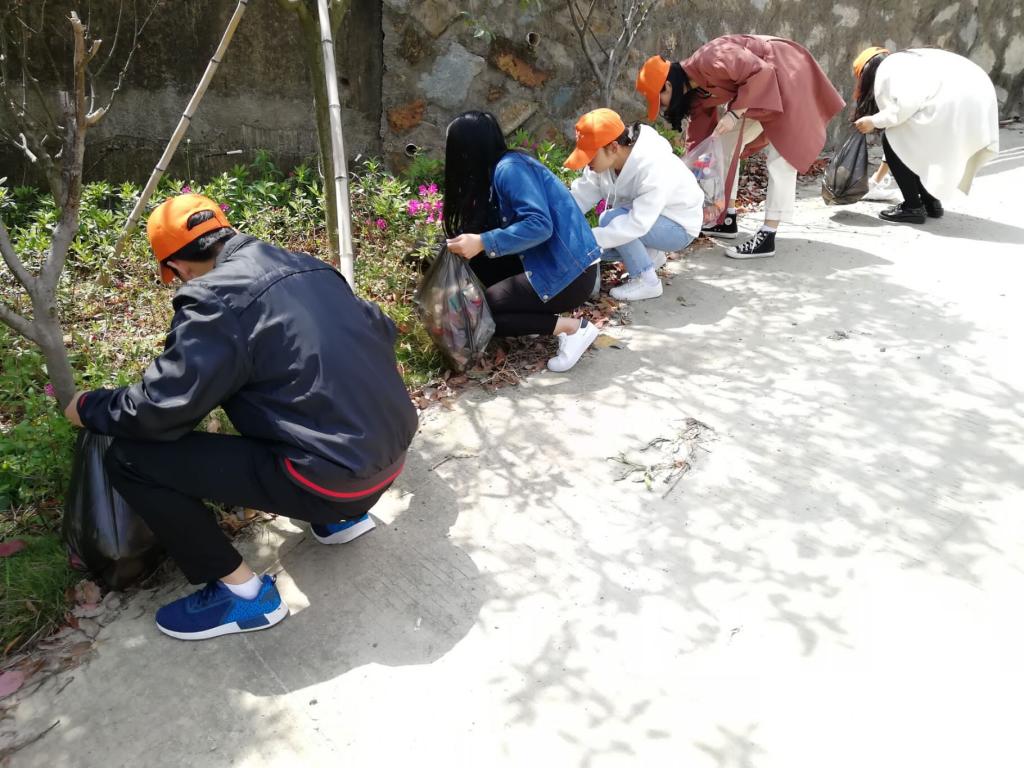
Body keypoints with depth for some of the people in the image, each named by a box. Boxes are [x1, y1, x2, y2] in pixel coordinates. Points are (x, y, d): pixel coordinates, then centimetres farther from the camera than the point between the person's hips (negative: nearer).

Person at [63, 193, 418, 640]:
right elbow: (382, 330, 22)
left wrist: (88, 408, 10)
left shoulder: (214, 300, -11)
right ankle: (341, 513, 28)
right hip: (392, 450, 8)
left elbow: (158, 410, -11)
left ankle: (243, 591, 6)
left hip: (334, 476, -8)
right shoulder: (309, 268, 10)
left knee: (129, 458, -2)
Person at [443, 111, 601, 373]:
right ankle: (543, 314, 5)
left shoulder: (509, 168, -16)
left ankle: (572, 328, -6)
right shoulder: (497, 170, 13)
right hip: (549, 264, 9)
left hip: (568, 274, -9)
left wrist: (482, 243, -27)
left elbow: (539, 225, -27)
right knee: (476, 265, 6)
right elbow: (502, 228, 17)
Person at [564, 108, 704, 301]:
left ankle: (647, 281, -15)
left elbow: (638, 224, -41)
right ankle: (649, 255, 14)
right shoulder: (605, 157, -15)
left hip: (678, 227, -8)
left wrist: (588, 239, -43)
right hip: (641, 218, 8)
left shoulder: (654, 169, -36)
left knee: (610, 219, -30)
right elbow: (582, 194, -14)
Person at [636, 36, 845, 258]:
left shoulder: (711, 61, -28)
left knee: (781, 157, -13)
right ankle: (727, 220, 15)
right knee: (726, 145, 10)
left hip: (787, 73, -10)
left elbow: (761, 72, -30)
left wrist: (734, 113, -26)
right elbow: (699, 139, 7)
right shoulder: (694, 90, 0)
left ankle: (767, 238, -16)